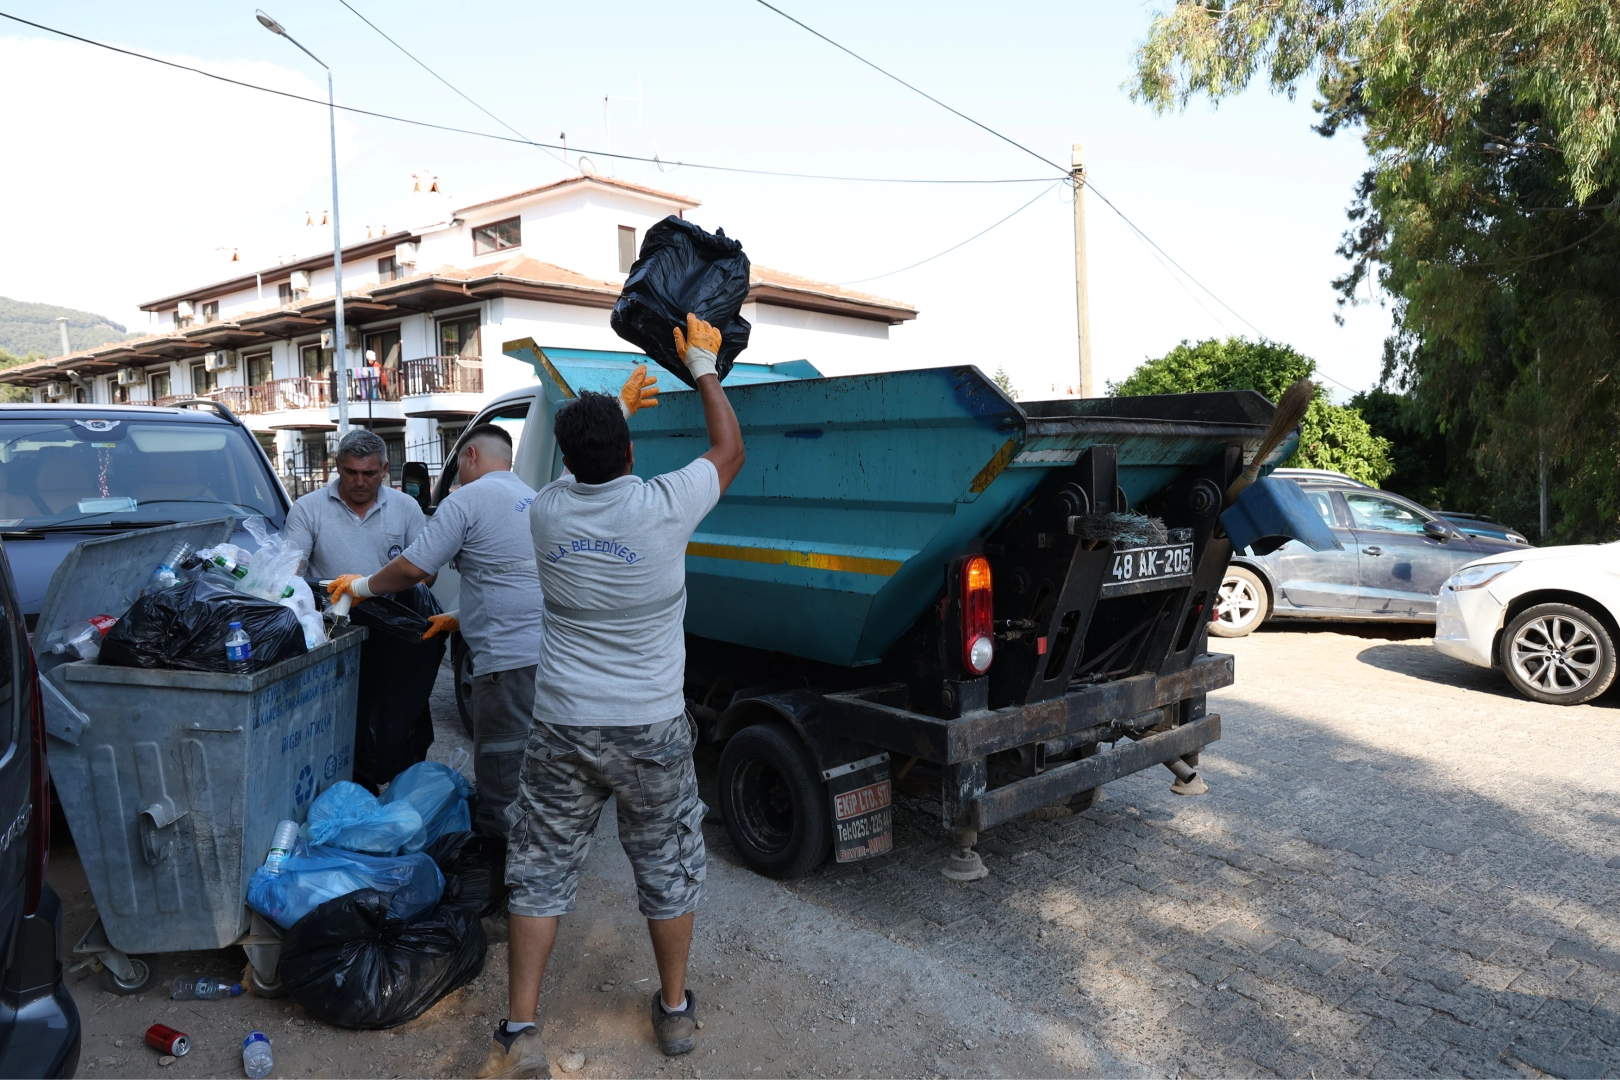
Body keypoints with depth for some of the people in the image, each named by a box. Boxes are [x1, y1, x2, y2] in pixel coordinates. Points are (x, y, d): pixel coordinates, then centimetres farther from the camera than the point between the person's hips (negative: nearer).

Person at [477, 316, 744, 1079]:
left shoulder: (547, 511, -4)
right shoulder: (661, 508, -14)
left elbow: (582, 472, 21)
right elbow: (730, 450, 4)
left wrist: (622, 403, 31)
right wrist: (702, 366, 15)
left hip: (563, 729, 2)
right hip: (651, 729, -1)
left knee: (540, 871, 13)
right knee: (668, 868, 17)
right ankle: (675, 1008, 32)